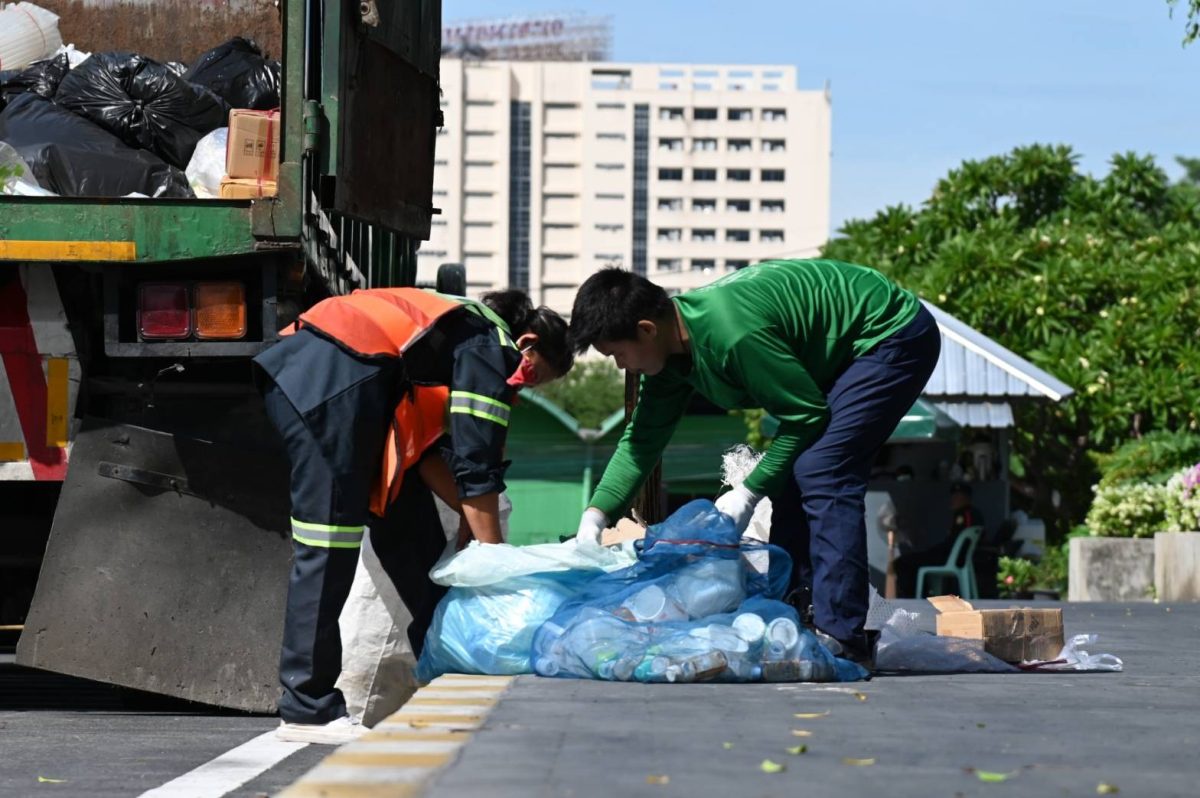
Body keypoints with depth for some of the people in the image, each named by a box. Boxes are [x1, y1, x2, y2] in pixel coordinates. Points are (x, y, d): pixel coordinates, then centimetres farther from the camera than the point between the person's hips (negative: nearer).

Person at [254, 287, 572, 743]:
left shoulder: (467, 329, 28)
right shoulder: (492, 347, 0)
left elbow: (427, 452, 23)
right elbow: (477, 467, -5)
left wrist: (471, 515, 16)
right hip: (331, 382, -11)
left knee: (411, 535, 15)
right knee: (329, 549, -12)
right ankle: (307, 712, -12)